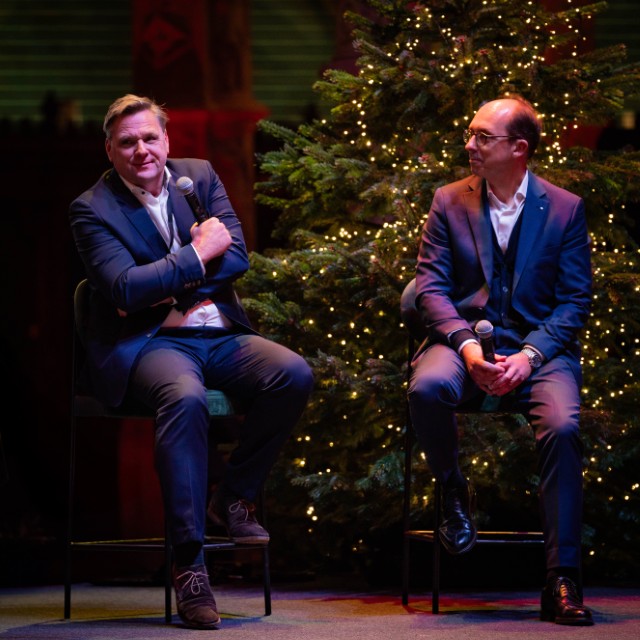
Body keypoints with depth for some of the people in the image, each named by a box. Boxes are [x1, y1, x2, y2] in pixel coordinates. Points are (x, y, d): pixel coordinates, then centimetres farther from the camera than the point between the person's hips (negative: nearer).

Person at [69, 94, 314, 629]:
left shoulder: (200, 177, 12)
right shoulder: (93, 209, -1)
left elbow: (238, 258, 1)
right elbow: (125, 287, -15)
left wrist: (162, 286, -9)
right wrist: (199, 254, -12)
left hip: (220, 334, 5)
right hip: (151, 343, -5)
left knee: (294, 375, -23)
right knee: (186, 398, -38)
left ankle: (236, 496, -1)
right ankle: (188, 563, -33)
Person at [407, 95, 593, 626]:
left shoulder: (566, 208, 4)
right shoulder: (449, 202, 8)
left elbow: (576, 301, 2)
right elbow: (431, 286, 3)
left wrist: (529, 356, -15)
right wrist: (466, 345, -16)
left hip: (540, 343, -1)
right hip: (466, 334, 1)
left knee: (562, 426, -30)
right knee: (427, 388, -34)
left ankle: (562, 580, -23)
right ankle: (453, 492, -2)